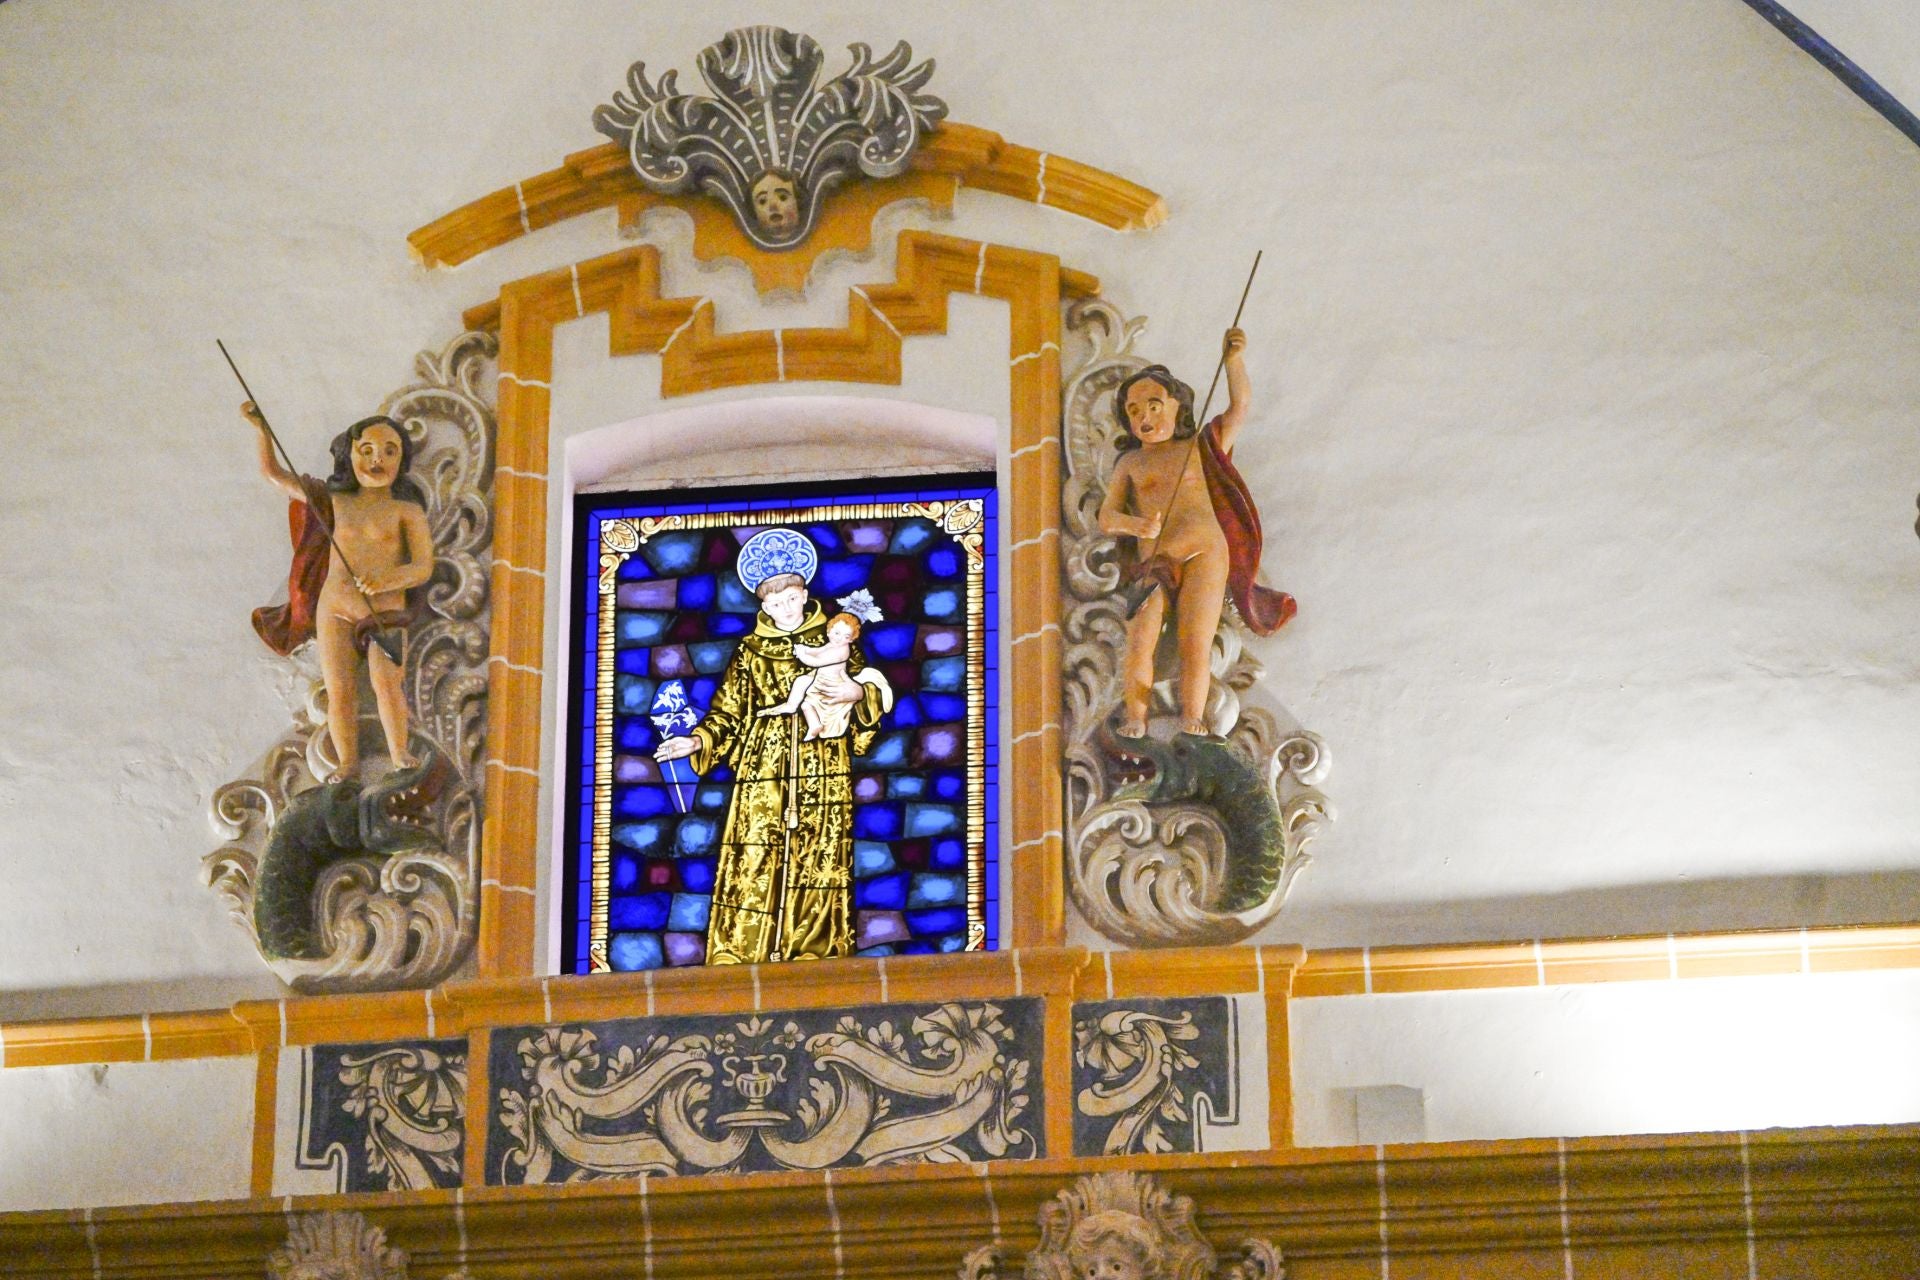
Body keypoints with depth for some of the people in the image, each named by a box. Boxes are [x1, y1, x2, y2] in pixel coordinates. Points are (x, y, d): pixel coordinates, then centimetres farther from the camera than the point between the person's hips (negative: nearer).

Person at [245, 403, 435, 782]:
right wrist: (261, 429, 7)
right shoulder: (335, 502, 10)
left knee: (388, 683, -22)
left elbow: (424, 567, -9)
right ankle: (347, 762, 6)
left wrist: (388, 579, -29)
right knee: (340, 692, -6)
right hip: (334, 610, 3)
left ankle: (400, 753, -9)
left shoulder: (406, 510, 0)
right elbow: (274, 474, 18)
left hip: (387, 612, -3)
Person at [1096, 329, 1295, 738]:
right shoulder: (1130, 463, 20)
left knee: (1195, 644, -14)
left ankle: (1191, 726, -14)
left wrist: (1234, 361, -10)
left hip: (1204, 555, -1)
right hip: (1152, 562, 1)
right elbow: (1106, 516, 9)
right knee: (1139, 641, -18)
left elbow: (1240, 405, 7)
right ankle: (1133, 725, -16)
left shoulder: (1202, 448, 17)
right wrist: (1135, 524, -14)